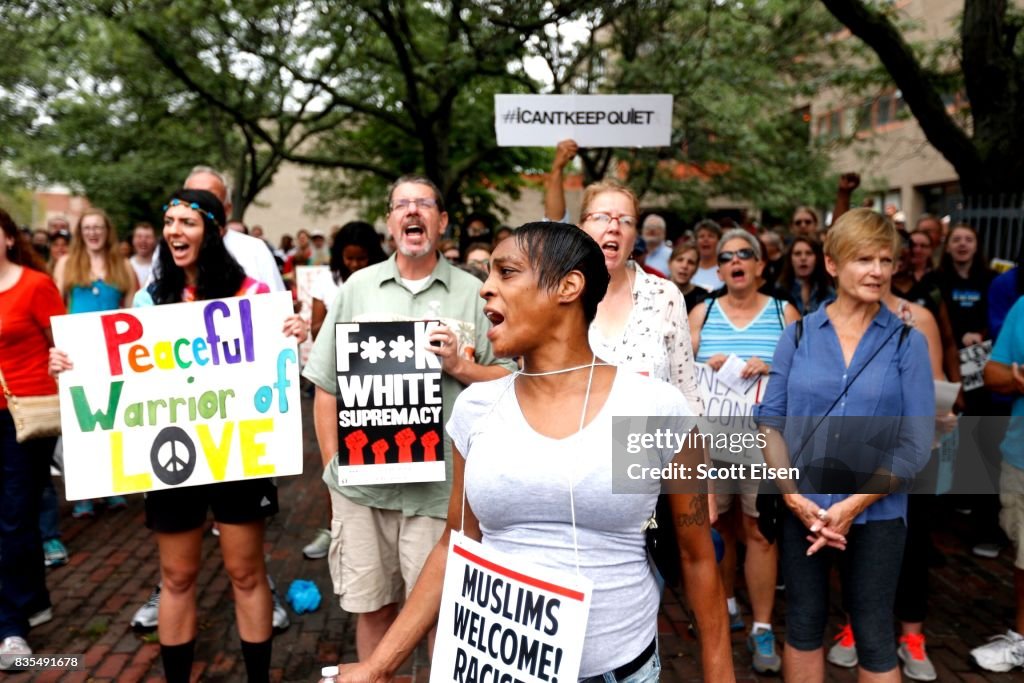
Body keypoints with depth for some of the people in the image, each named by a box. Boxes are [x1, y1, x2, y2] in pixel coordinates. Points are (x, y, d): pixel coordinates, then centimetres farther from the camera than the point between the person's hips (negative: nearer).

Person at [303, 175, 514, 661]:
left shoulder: (472, 293, 1)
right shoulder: (358, 287, 7)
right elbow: (325, 385, 8)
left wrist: (459, 366, -15)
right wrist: (332, 464, 4)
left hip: (440, 485, -2)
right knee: (370, 607, 16)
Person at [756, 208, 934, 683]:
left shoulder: (907, 342, -3)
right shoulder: (799, 334, 0)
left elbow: (916, 443, -7)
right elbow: (770, 420, 0)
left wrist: (853, 505, -14)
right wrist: (793, 496, -10)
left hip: (876, 515, -1)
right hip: (802, 509, 1)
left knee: (873, 634, 12)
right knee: (803, 624, 15)